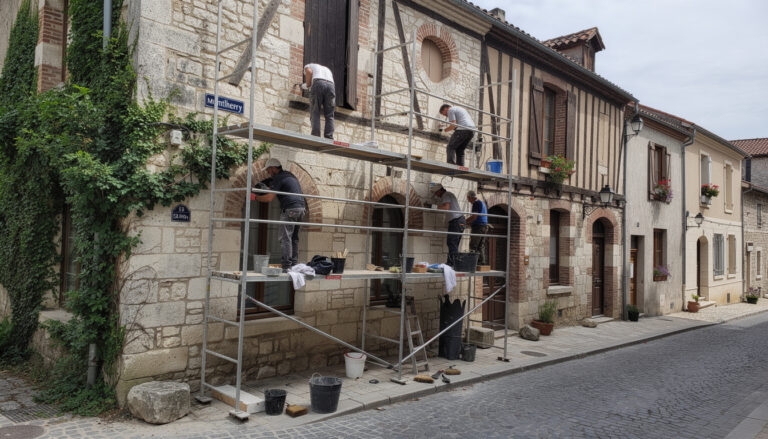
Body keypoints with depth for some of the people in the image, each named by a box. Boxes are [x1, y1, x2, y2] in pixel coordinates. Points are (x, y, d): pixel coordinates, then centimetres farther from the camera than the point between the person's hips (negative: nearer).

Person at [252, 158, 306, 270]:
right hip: (301, 207, 9)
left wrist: (255, 197, 2)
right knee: (294, 238, 12)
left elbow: (269, 198, -12)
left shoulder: (278, 178, -6)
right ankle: (294, 264, 11)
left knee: (285, 238, -7)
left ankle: (286, 266, -10)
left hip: (290, 209, -9)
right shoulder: (290, 175, 22)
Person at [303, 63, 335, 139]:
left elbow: (309, 72, 4)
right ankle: (329, 138, -13)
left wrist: (307, 85, 15)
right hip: (330, 86, 3)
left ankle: (316, 136, -16)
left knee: (315, 113, 0)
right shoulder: (327, 69, 43)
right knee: (329, 116, 3)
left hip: (318, 85, -3)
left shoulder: (308, 66, 29)